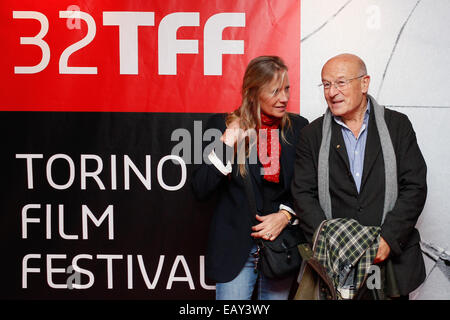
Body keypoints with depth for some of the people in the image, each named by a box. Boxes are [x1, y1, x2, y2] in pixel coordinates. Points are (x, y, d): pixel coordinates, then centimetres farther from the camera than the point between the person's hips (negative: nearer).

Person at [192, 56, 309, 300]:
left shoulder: (298, 127, 3)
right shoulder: (222, 125, -3)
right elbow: (200, 190, -9)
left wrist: (286, 215, -9)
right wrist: (227, 143, -16)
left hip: (281, 243, 2)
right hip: (235, 246, -2)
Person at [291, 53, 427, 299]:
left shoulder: (397, 125, 3)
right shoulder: (312, 135, 5)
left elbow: (415, 187, -3)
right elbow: (303, 195, -1)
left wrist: (388, 239, -14)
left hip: (392, 259, 0)